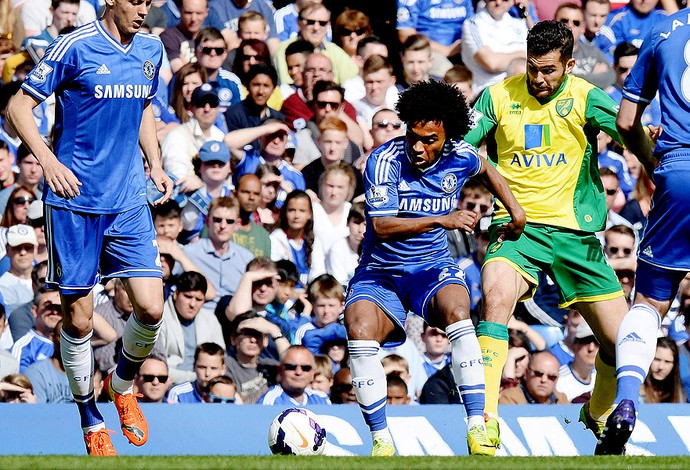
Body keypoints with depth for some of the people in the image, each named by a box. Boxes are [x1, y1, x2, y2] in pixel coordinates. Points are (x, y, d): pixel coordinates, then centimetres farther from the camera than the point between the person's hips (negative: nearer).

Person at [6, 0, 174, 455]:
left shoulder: (151, 50, 9)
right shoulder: (75, 48, -9)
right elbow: (19, 106, -6)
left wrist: (155, 164, 12)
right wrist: (48, 160, -19)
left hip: (129, 201, 4)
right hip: (75, 200, -4)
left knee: (151, 307, -8)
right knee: (78, 320, 0)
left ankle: (123, 384, 22)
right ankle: (92, 422, 18)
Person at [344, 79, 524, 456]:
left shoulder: (460, 158, -4)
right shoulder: (384, 160, -17)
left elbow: (486, 170, 23)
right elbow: (383, 226, -26)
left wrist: (515, 210, 15)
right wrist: (444, 220, -33)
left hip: (434, 267, 2)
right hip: (380, 273, -2)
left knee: (456, 310, -32)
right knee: (360, 331, -30)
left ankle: (477, 427, -31)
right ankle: (381, 440, -19)